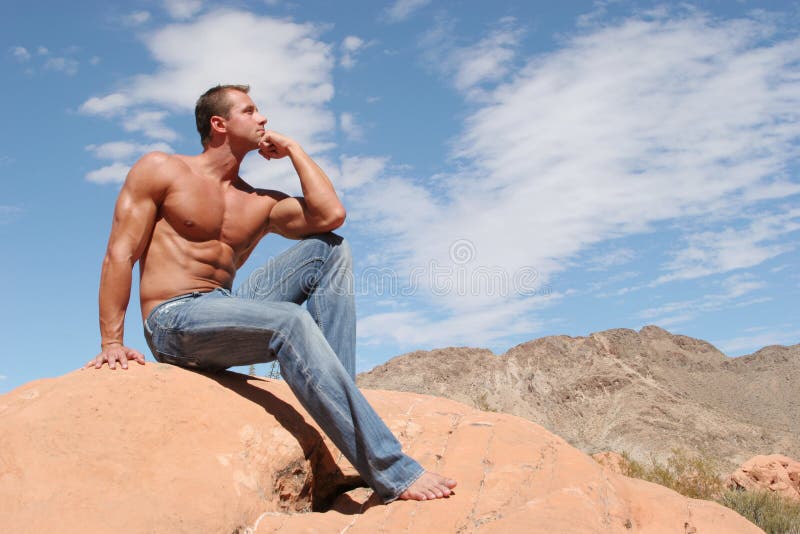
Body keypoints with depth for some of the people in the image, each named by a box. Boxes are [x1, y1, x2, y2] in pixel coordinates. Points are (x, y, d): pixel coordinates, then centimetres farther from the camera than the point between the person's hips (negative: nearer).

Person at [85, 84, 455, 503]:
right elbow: (120, 254, -4)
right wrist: (112, 343, -13)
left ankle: (338, 397, -17)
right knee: (290, 321, -33)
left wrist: (291, 148, 8)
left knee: (329, 249, -5)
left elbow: (331, 215, -2)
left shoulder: (259, 204, 15)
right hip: (174, 322, -6)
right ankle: (392, 473, -37)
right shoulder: (159, 170, 4)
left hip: (228, 314, 6)